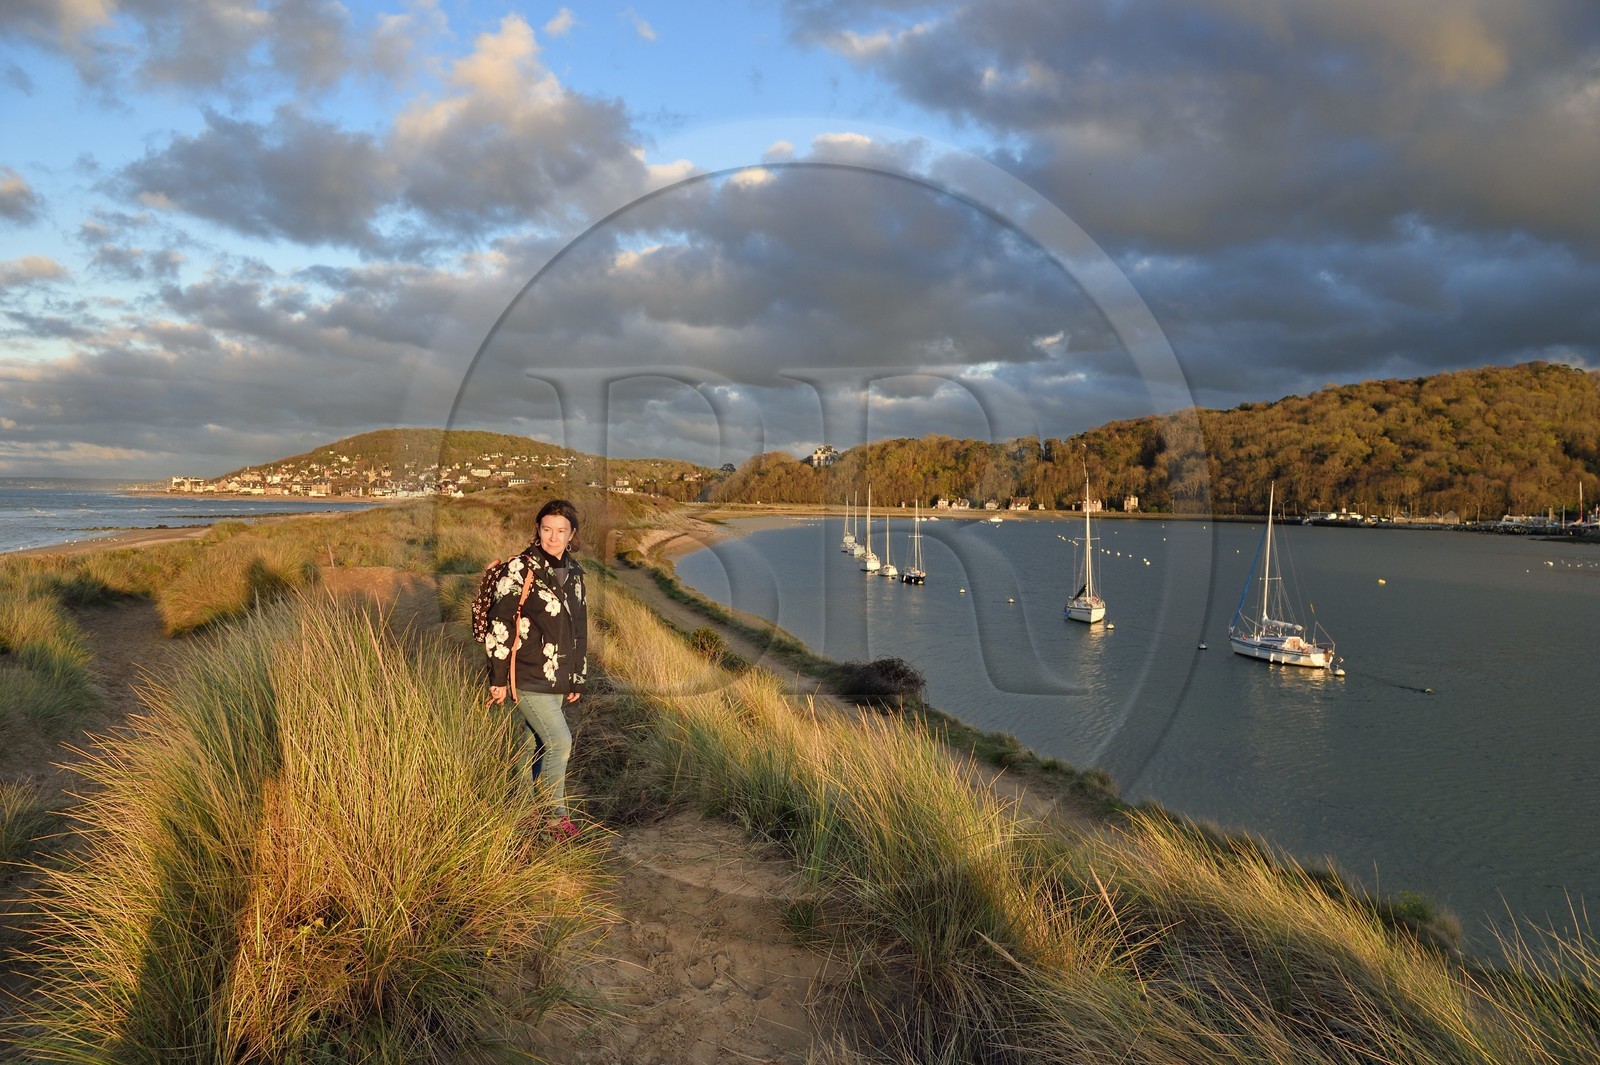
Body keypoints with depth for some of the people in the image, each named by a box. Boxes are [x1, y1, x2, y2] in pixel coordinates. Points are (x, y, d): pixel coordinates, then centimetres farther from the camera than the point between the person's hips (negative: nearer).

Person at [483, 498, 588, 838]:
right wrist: (498, 678, -12)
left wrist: (578, 679, 17)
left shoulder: (574, 572, 9)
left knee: (534, 742, 15)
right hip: (528, 677, -6)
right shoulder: (521, 570, -12)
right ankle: (557, 816, 7)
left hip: (559, 679, 6)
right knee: (560, 741, -8)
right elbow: (500, 625, -12)